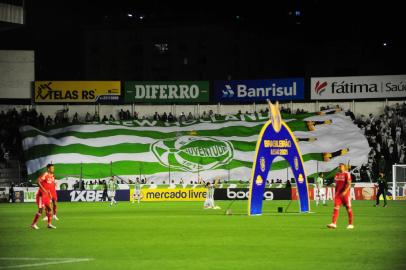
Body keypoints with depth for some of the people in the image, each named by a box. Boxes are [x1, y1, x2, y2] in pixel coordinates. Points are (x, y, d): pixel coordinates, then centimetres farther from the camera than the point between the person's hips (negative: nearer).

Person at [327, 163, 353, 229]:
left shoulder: (347, 174, -7)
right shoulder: (337, 175, 13)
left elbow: (349, 184, -15)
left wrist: (345, 191, -26)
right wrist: (335, 193, 18)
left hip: (345, 194, -6)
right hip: (338, 193, 6)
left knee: (348, 208, 2)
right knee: (336, 207, -7)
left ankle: (350, 224, 10)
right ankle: (334, 223, -13)